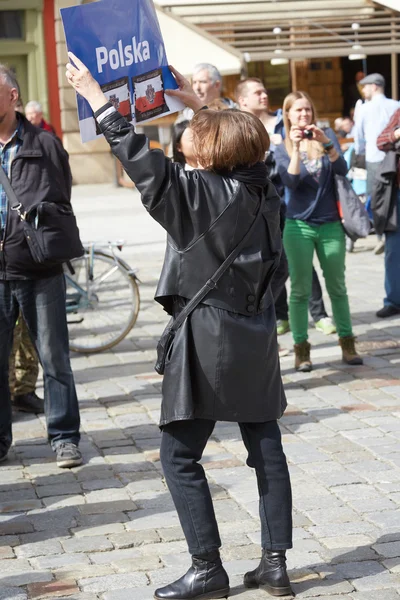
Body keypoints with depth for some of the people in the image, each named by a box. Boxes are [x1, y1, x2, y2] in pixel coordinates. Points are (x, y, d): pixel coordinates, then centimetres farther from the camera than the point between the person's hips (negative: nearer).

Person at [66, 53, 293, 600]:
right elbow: (239, 146, 22)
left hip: (209, 338, -7)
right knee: (266, 449, 11)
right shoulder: (264, 191, 3)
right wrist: (199, 106, 31)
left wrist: (98, 99, -9)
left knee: (180, 455, 3)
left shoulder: (200, 193, -15)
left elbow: (143, 161, -15)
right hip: (258, 336, 7)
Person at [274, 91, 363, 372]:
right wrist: (295, 147, -22)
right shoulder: (282, 149, 3)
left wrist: (325, 142, -24)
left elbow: (342, 169, -11)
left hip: (331, 224, 1)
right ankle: (301, 348, 4)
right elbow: (291, 182, -14)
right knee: (300, 290, 0)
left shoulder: (327, 136, 4)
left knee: (337, 286, 7)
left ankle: (348, 343, 14)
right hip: (299, 226, -1)